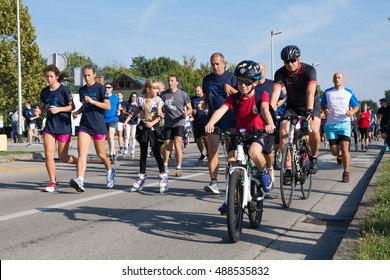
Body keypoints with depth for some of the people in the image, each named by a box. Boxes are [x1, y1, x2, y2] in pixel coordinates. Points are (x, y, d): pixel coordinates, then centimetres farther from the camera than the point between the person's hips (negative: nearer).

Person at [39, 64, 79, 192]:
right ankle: (53, 183, 2)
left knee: (63, 158, 3)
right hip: (49, 126, 4)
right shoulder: (45, 91, 7)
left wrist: (59, 109, -19)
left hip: (63, 126, -4)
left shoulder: (63, 89, -9)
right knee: (48, 155, -7)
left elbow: (72, 106, -5)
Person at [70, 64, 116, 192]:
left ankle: (110, 171, 39)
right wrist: (78, 111, 5)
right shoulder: (82, 90, 12)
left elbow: (108, 106, -10)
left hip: (98, 125, -4)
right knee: (82, 152, -14)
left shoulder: (100, 88, -5)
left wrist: (92, 101, -20)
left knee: (101, 154, 10)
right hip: (84, 125, 4)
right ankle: (80, 180, -25)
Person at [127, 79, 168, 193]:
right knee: (143, 153, 9)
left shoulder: (158, 100, -4)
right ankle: (142, 177, 17)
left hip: (154, 128, -2)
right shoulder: (140, 99, 1)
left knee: (157, 153, -5)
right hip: (143, 128, 2)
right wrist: (126, 121, 0)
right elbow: (134, 112, 8)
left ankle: (163, 176, 3)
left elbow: (159, 115, -11)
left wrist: (152, 123, -26)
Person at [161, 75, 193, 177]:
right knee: (167, 146, 8)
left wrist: (186, 113, -18)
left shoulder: (183, 94, 0)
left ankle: (178, 168, -8)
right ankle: (165, 165, 27)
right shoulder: (164, 94, 7)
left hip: (179, 123, -3)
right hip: (168, 123, 3)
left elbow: (190, 109, 3)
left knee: (177, 144, -14)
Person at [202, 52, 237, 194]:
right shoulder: (207, 79, 12)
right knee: (213, 150, -10)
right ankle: (214, 182, -15)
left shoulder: (231, 77, 2)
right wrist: (202, 105, 4)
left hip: (229, 118, -2)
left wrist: (230, 88, -16)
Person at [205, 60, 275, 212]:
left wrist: (270, 124, -51)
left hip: (259, 133, -4)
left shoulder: (261, 95, -9)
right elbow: (221, 110, -19)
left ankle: (264, 173, -3)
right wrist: (210, 123, -40)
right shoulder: (234, 98, -3)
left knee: (254, 151, -36)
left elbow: (265, 109, -29)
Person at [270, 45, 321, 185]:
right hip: (292, 105, 2)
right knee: (283, 131, -20)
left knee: (314, 130, -27)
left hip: (311, 105, -2)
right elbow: (275, 93, -27)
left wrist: (309, 111, -52)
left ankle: (313, 157, 3)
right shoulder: (280, 73, -16)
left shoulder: (309, 70, -23)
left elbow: (310, 93, -36)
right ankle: (288, 169, -14)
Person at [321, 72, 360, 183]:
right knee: (334, 152, 2)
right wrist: (325, 110, -6)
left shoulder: (349, 93, 3)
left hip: (344, 123, -2)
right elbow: (322, 105, 17)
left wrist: (352, 112, -10)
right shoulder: (327, 92, 6)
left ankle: (346, 173, -1)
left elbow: (356, 106, 12)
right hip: (331, 125, 2)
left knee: (345, 150, -14)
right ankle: (340, 155, 40)